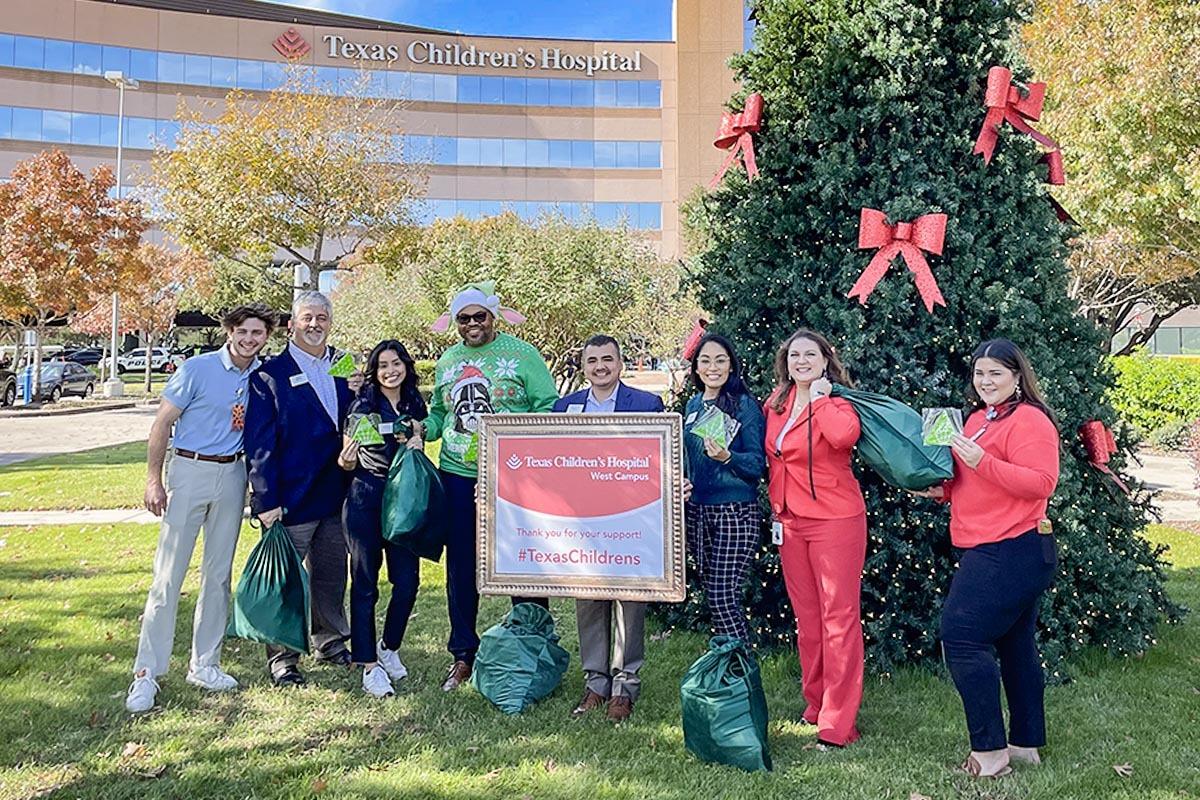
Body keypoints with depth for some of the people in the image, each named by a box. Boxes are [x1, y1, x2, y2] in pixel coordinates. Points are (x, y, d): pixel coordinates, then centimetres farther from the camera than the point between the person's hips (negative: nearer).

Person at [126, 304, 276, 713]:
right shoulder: (198, 369, -9)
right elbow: (162, 423, -6)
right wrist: (154, 480, -9)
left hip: (232, 476, 4)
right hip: (191, 470, -4)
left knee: (218, 573, 10)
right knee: (169, 575, -4)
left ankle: (204, 664, 22)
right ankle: (146, 673, 4)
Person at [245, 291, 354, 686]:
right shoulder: (270, 375, -7)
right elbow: (260, 442, -11)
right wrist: (266, 500, -15)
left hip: (335, 494, 5)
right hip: (291, 498, -5)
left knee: (332, 575, 18)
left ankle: (330, 640, 35)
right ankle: (282, 658, 19)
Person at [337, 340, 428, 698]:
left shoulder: (415, 406, 9)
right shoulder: (362, 406, -4)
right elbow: (347, 462, -2)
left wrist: (416, 445, -1)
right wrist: (347, 460, -24)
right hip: (365, 499, -4)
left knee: (407, 581, 3)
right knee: (365, 584, 2)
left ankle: (389, 647, 27)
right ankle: (369, 666, 11)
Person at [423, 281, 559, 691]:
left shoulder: (522, 354, -2)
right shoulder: (447, 361, 13)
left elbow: (549, 409, -6)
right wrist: (425, 428, 0)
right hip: (457, 475, 5)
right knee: (460, 567, 11)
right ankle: (463, 654, 25)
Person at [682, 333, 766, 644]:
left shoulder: (745, 405, -8)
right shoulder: (694, 405, 10)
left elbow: (757, 464, -11)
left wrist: (727, 457, -29)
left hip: (735, 512, -6)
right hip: (697, 510, 6)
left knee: (723, 599, -8)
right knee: (713, 595, 11)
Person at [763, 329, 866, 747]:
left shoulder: (834, 402, -10)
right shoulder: (777, 402, 9)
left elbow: (844, 434, -33)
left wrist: (819, 397, -20)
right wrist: (775, 508, 15)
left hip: (835, 520, -7)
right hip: (790, 522, 7)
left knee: (839, 617, -3)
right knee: (806, 617, 14)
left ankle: (838, 723, 1)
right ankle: (815, 704, 27)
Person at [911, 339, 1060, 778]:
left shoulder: (1029, 419, -12)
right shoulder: (978, 419, 17)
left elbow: (1041, 482, -21)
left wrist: (982, 462, -28)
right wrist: (943, 490, 9)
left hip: (1011, 553, -10)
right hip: (989, 550, 10)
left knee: (962, 638, -11)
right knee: (1015, 646, 16)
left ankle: (989, 751, -3)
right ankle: (1026, 744, 27)